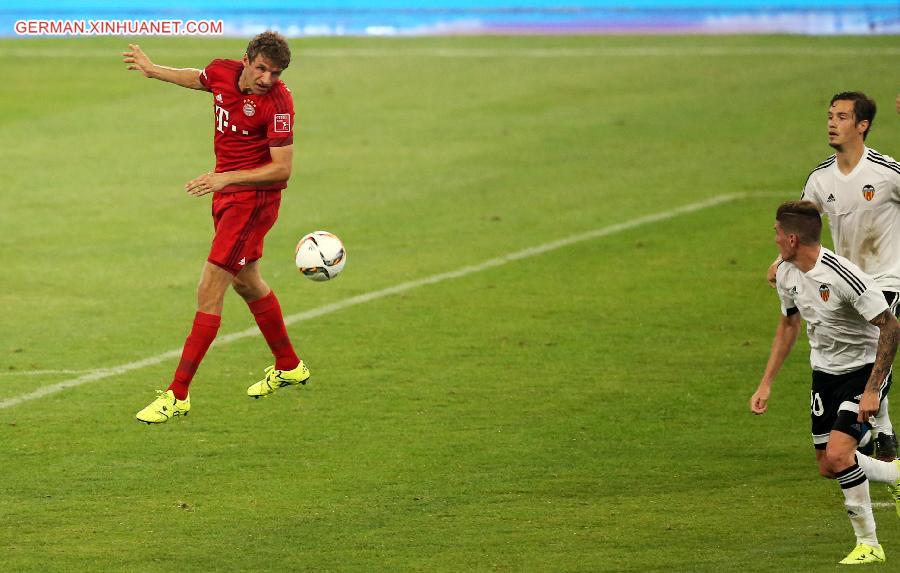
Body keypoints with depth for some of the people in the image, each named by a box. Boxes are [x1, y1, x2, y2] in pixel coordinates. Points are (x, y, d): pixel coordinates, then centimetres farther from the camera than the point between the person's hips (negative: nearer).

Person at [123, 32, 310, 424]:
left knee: (209, 291, -12)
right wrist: (153, 71, 29)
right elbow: (198, 79, 23)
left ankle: (178, 395, -10)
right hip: (227, 194, 9)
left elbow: (282, 169, -23)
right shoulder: (222, 72, -4)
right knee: (246, 283, 25)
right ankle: (289, 366, 45)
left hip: (253, 200, -9)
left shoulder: (277, 102, -23)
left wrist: (226, 178, -29)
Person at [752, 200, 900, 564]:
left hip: (864, 367, -8)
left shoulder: (843, 276, -29)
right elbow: (789, 323, 14)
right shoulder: (786, 274, -4)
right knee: (827, 467, 9)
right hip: (825, 370, 8)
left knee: (838, 454, -22)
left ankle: (868, 544, -5)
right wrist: (767, 383, 10)